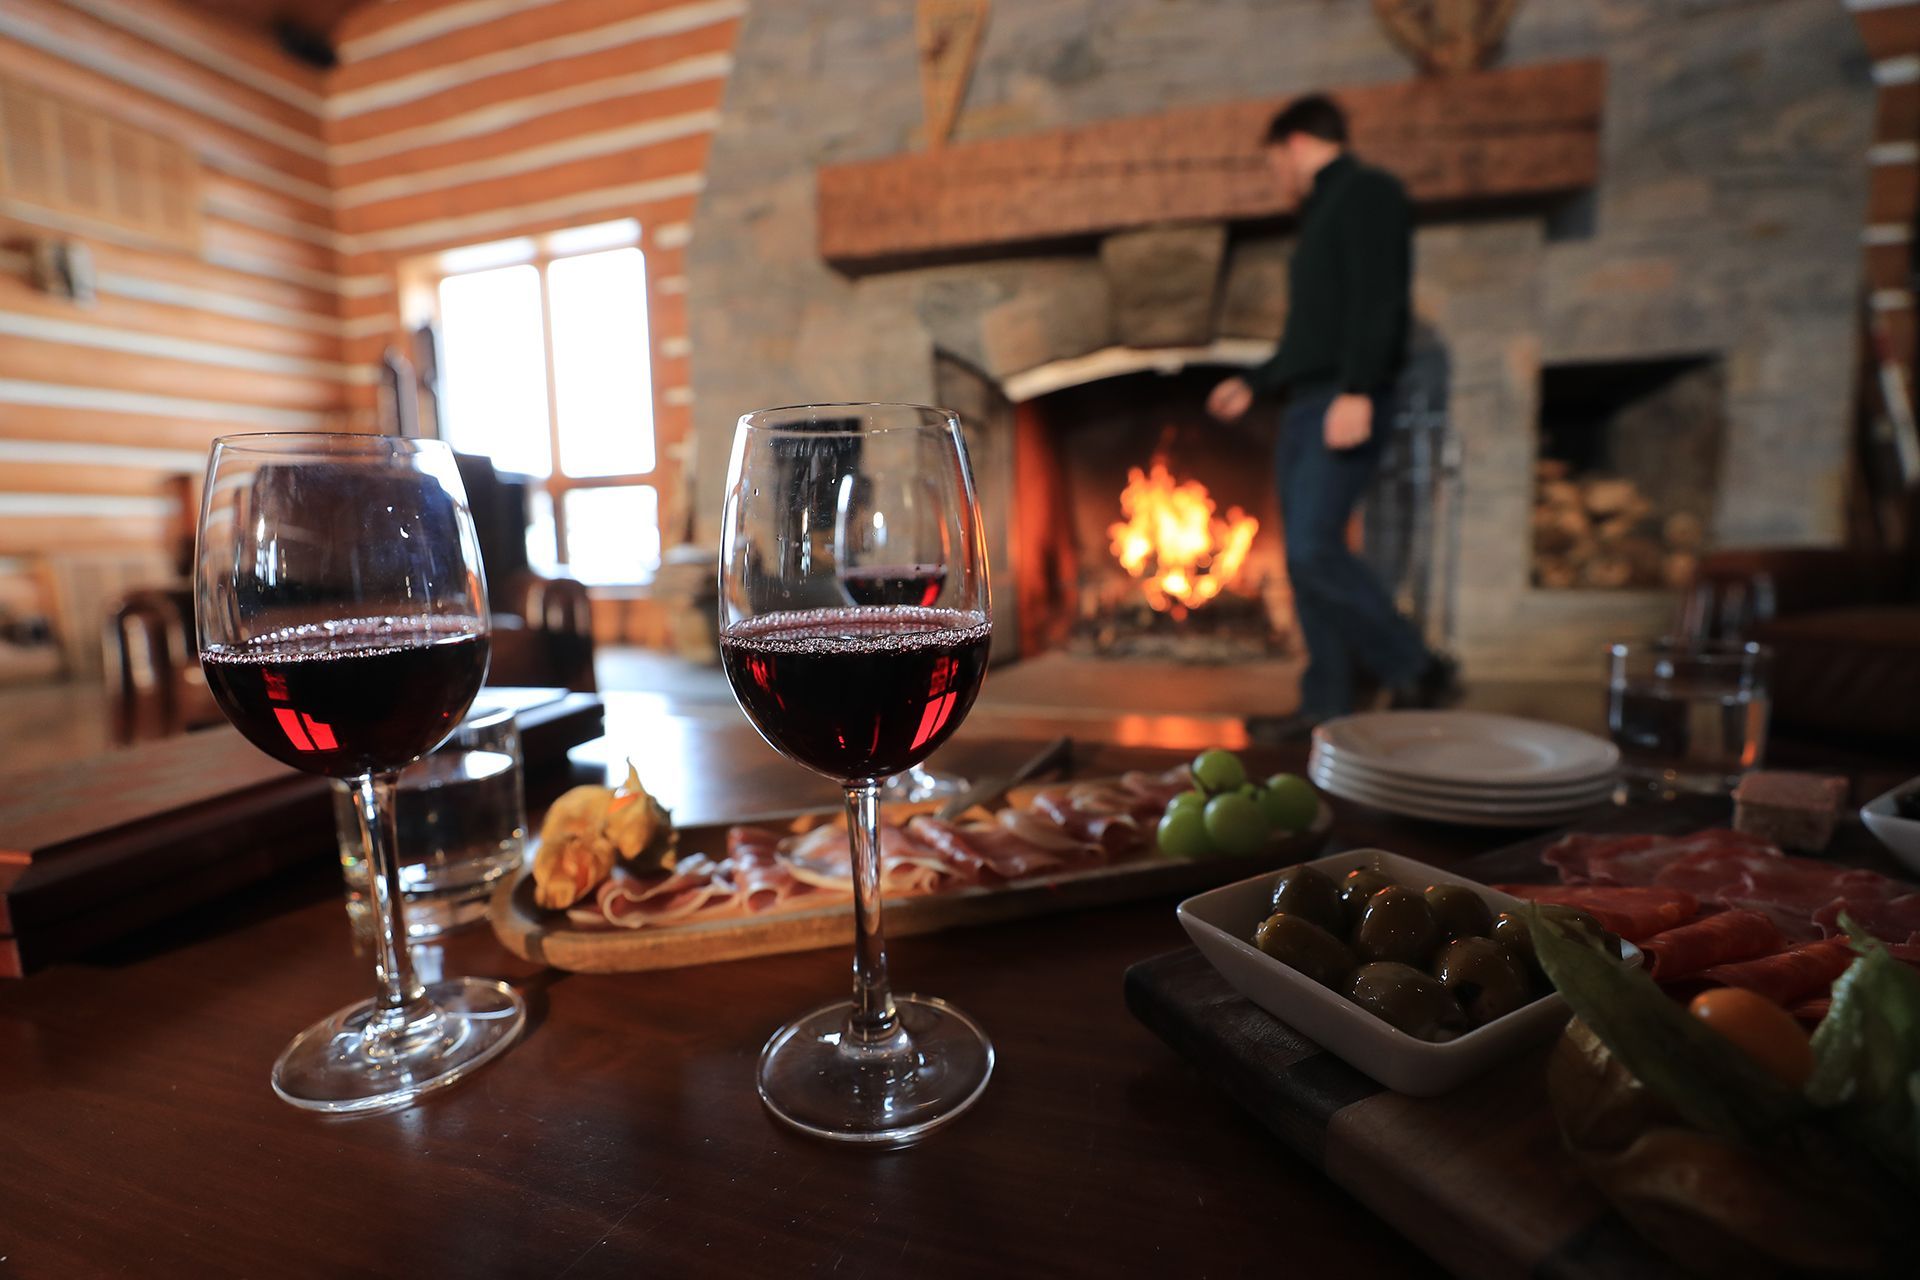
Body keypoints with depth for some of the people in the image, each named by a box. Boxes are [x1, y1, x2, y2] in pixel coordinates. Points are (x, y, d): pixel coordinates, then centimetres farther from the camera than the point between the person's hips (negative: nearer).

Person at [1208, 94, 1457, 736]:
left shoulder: (1367, 191, -1)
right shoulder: (1324, 211, 27)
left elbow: (1378, 299, -16)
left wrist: (1357, 392, -25)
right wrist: (1254, 383, 30)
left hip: (1344, 404, -9)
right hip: (1305, 404, 9)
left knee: (1314, 549, -19)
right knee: (1305, 558, 4)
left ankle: (1420, 671, -4)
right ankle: (1327, 703, 9)